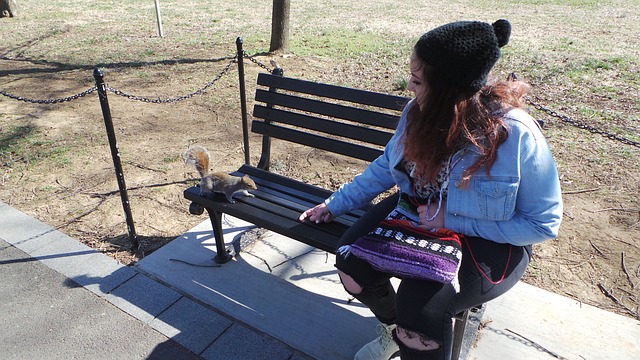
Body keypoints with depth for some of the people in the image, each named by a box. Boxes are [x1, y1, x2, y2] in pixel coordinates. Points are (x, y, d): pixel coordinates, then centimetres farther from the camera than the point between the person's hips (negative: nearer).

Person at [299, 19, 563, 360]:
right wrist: (336, 204, 8)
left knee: (420, 305, -28)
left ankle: (410, 332, 11)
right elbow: (387, 165, 8)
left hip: (492, 239, -5)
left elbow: (544, 223, -15)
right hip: (418, 211, 5)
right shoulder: (420, 112, -9)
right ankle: (394, 327, 19)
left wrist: (450, 219, -22)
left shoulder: (516, 134, -23)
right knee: (351, 262, -12)